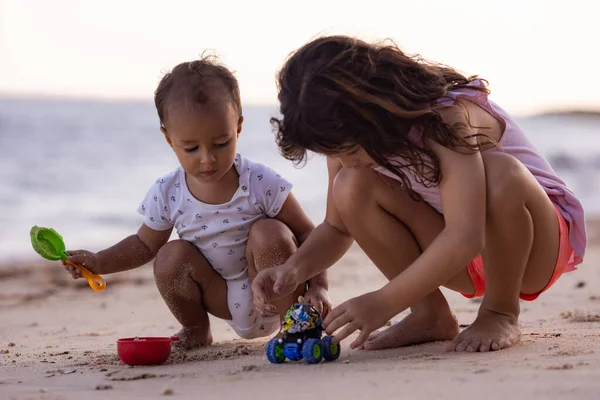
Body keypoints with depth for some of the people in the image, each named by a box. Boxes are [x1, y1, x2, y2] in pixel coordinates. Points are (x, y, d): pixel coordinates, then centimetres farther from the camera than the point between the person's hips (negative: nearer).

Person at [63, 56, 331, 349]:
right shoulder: (167, 194, -9)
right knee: (171, 257, -19)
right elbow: (145, 244, 10)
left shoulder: (262, 184, -17)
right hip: (227, 303, 3)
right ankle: (196, 329, 7)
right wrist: (100, 262, -6)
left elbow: (306, 233, -9)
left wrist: (318, 286, -22)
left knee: (270, 233, -27)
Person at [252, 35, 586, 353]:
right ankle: (429, 315, -6)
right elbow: (337, 228, -1)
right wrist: (295, 269, -22)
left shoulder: (447, 116, -31)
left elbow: (465, 237, -42)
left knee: (502, 173, -40)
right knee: (351, 187, -19)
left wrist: (384, 302, -47)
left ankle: (502, 314, -16)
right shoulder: (349, 138, -11)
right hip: (454, 258, 5)